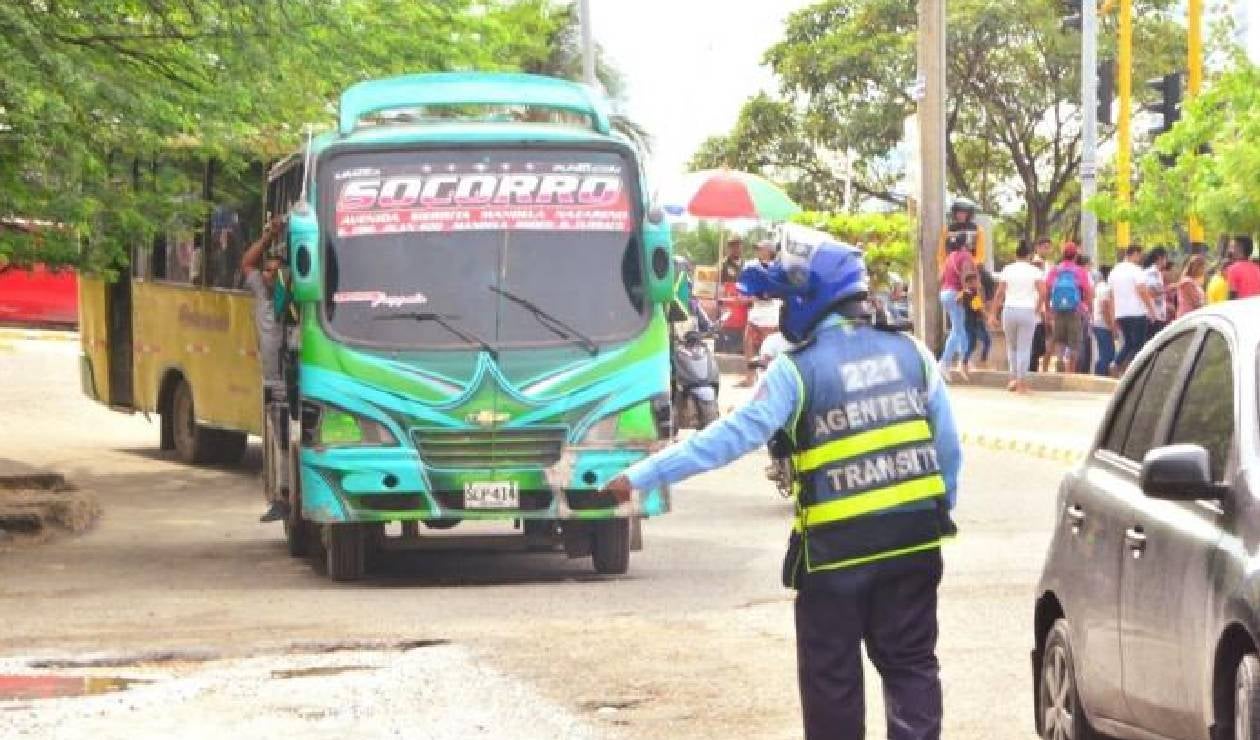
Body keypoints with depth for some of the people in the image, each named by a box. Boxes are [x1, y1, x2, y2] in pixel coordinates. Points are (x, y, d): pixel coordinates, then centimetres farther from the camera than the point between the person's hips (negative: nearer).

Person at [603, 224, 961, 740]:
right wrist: (942, 510, 20)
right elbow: (948, 446, 7)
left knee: (831, 677, 9)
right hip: (913, 541, 4)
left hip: (836, 547, -4)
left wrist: (640, 477, -12)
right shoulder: (910, 352, 5)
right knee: (912, 664, 12)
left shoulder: (798, 370, -10)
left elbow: (731, 437, -14)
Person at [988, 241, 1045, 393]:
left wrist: (993, 314, -1)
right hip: (1027, 311, -1)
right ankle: (1021, 383, 0)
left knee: (1011, 346, 19)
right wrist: (1037, 309, 3)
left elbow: (1000, 293, -2)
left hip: (1009, 310, 1)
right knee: (1024, 348, 3)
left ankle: (1014, 377, 14)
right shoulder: (1034, 271, 1)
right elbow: (1042, 292, -10)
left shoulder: (1007, 270, 3)